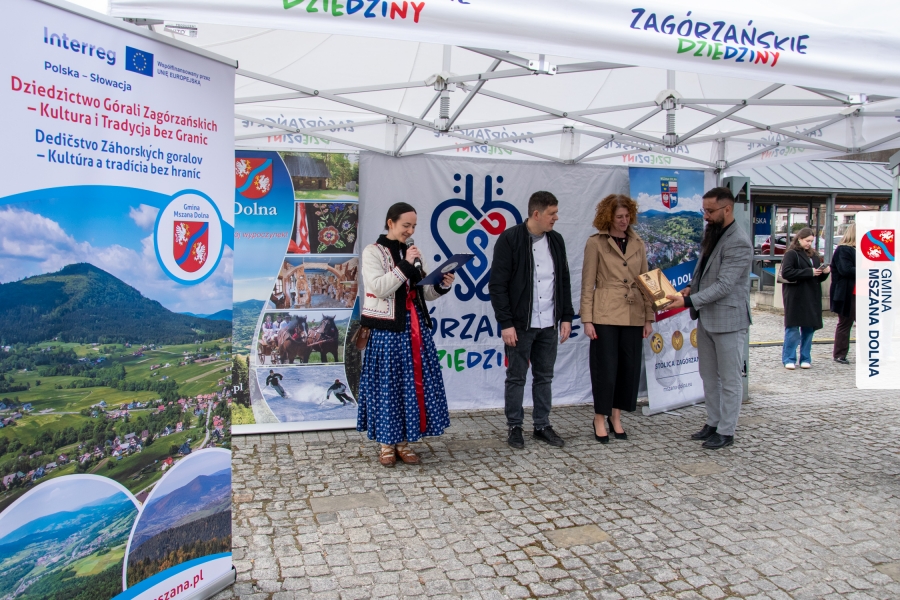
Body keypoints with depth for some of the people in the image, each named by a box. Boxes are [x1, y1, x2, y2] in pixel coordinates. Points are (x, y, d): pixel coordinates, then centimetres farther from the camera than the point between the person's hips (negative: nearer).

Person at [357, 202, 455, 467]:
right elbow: (379, 288, -16)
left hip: (414, 327, 6)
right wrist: (405, 264, -19)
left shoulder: (411, 251, 14)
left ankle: (404, 442, 19)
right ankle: (386, 444, 15)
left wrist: (442, 286, -5)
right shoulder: (373, 252, -3)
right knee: (388, 384, 1)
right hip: (387, 330, -6)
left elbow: (425, 293, 14)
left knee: (413, 383, 7)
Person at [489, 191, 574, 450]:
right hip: (520, 324, -5)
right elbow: (497, 285, -12)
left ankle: (542, 426, 25)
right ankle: (514, 427, 19)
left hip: (549, 324, 5)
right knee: (516, 377, 6)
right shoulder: (509, 239, -10)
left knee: (544, 377, 13)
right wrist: (506, 323, -15)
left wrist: (566, 317, 8)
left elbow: (564, 281, 14)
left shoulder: (556, 240, 8)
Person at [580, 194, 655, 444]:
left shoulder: (638, 244, 10)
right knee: (605, 367, -1)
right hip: (605, 314, -4)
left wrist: (649, 317, 7)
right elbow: (587, 283, -3)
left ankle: (616, 416, 23)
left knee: (630, 367, 7)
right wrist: (587, 319, -8)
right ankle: (600, 419, 14)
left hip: (633, 316, 4)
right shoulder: (596, 243, -2)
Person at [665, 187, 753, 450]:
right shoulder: (711, 235, 10)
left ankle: (726, 431, 15)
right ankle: (713, 423, 30)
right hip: (706, 317, 9)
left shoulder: (739, 243, -19)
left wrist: (688, 301, -26)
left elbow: (723, 285, -23)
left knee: (730, 379, 4)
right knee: (708, 376, 17)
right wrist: (691, 287, 3)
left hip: (728, 319, -9)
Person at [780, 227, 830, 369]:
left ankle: (805, 359, 16)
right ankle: (789, 359, 4)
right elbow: (786, 273, -18)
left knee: (809, 329, 8)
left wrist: (824, 272, 1)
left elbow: (819, 278, 23)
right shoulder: (791, 254, -4)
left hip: (812, 298, 6)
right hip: (795, 298, -6)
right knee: (793, 329, -3)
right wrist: (810, 272, -17)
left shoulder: (814, 256, 16)